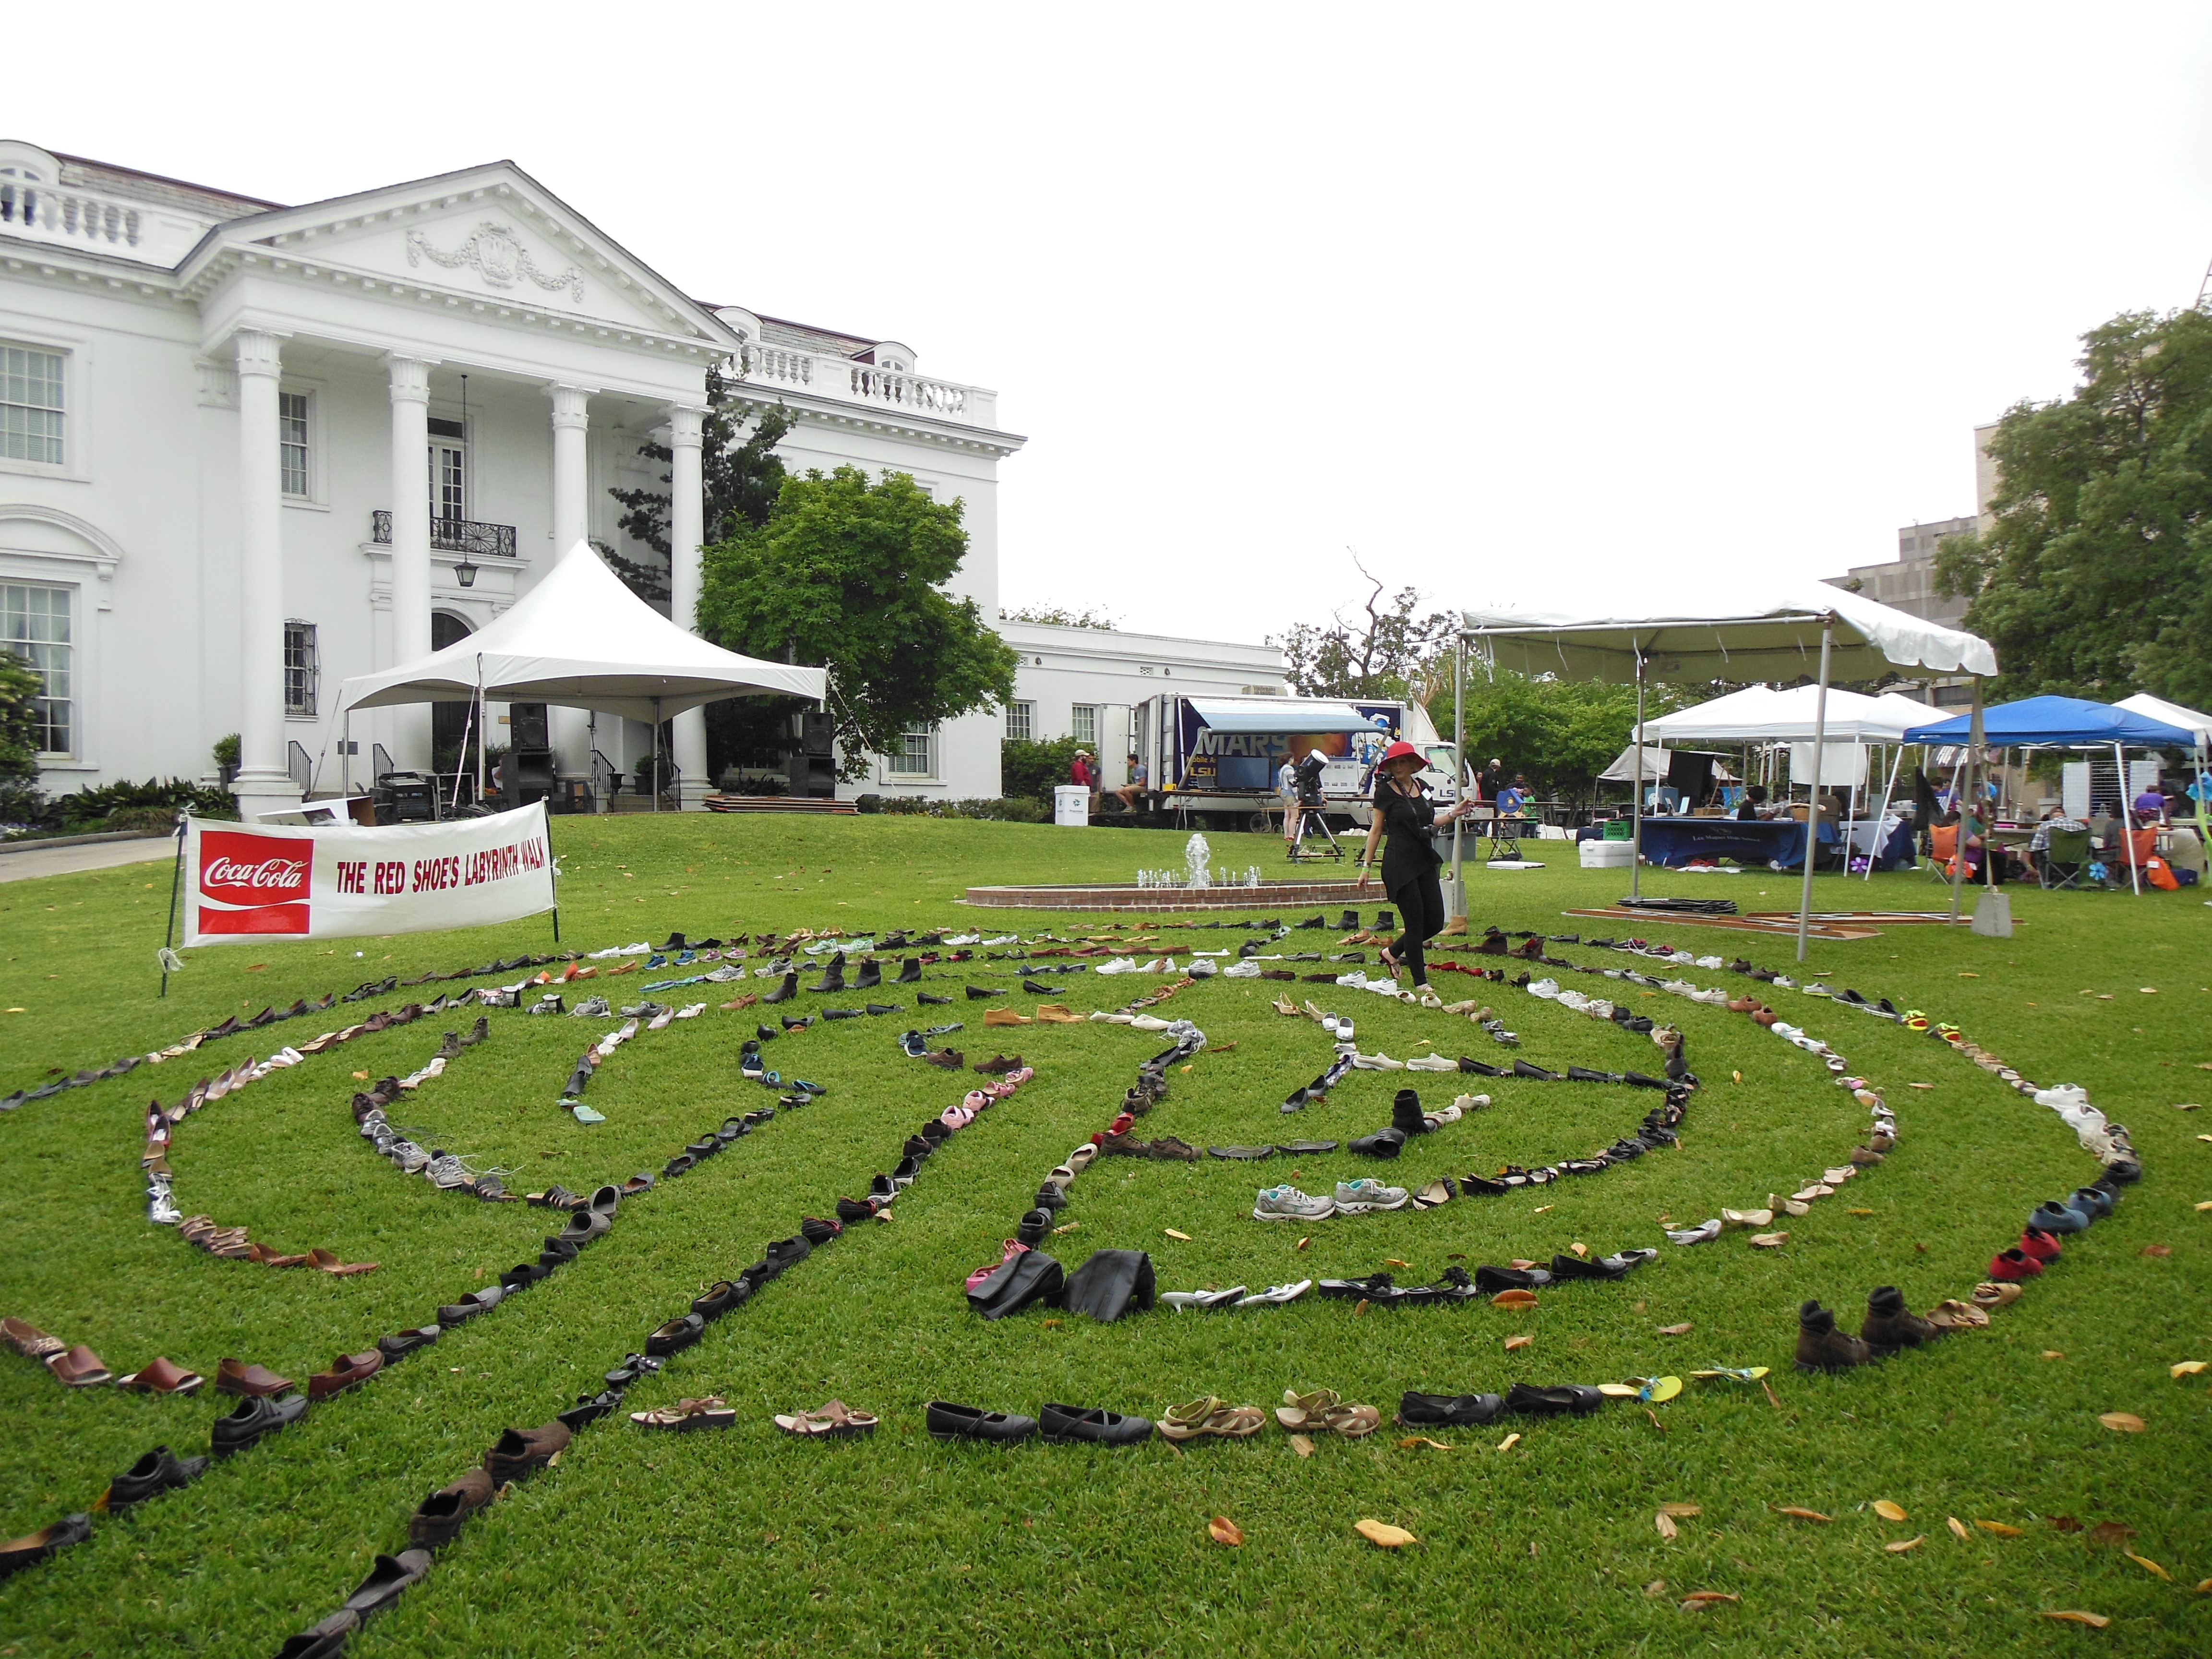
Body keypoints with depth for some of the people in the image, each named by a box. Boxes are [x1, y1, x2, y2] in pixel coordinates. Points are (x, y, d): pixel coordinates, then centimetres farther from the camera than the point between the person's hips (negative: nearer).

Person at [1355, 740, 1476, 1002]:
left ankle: (1392, 952, 29)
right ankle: (1422, 986, 4)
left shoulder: (1422, 789, 11)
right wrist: (1366, 866, -4)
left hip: (1425, 862, 7)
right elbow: (1376, 829, -3)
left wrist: (1454, 814, 13)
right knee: (1416, 924, -5)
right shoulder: (1386, 791, -6)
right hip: (1399, 864, -7)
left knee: (1436, 922, 6)